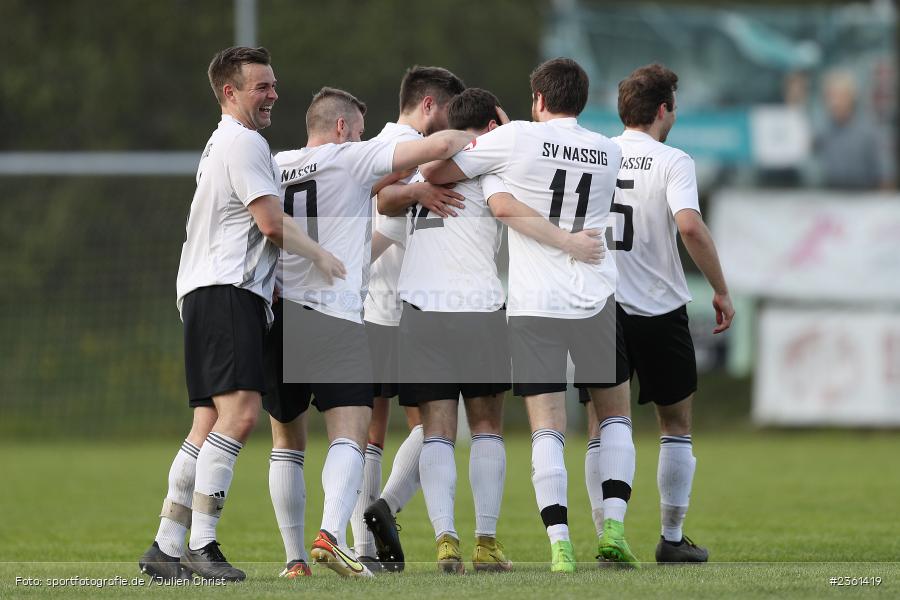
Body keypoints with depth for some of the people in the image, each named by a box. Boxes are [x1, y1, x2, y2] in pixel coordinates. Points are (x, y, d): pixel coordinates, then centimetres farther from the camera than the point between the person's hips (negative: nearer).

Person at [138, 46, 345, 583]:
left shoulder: (224, 144, 27)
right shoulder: (244, 142, -6)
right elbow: (271, 222, -12)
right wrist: (321, 256, 1)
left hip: (208, 295, 11)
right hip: (227, 293, -11)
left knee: (210, 427, 6)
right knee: (240, 412, -20)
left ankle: (166, 549, 3)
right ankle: (202, 544, -26)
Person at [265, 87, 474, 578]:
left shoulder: (274, 167, 13)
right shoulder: (351, 159, -1)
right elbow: (439, 146, -5)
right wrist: (480, 137, 12)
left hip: (278, 317, 5)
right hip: (336, 320, -5)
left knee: (287, 441, 15)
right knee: (349, 433, -10)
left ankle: (294, 557, 12)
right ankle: (330, 534, -31)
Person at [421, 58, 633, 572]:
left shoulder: (516, 139, -5)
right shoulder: (608, 154, 7)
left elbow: (434, 173, 1)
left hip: (532, 303, -2)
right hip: (595, 298, 2)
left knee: (548, 429, -2)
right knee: (615, 414, 17)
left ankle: (560, 544, -11)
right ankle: (613, 527, 4)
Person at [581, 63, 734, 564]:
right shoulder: (672, 162, -7)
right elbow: (690, 226, -20)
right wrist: (721, 289, -12)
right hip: (660, 312, -3)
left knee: (602, 429, 6)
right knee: (677, 428, 12)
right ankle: (673, 538, 12)